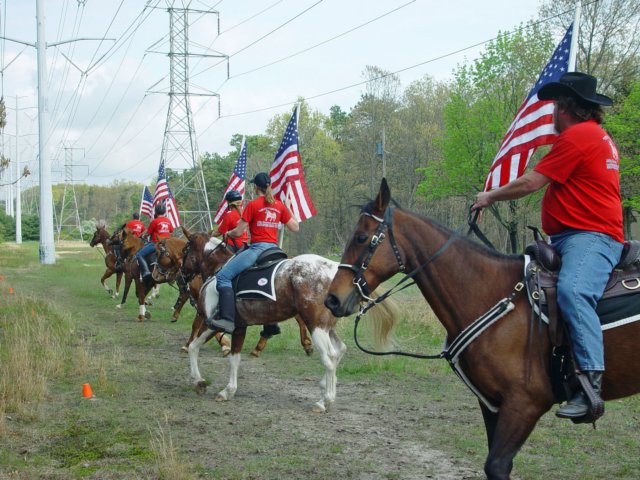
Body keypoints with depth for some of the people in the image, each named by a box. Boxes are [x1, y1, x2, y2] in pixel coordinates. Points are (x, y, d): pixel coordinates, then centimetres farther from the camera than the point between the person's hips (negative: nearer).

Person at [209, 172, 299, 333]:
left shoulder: (253, 205, -6)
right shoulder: (280, 205, 10)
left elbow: (238, 232, -6)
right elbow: (295, 227, 16)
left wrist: (228, 234, 16)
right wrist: (289, 210, 30)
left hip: (258, 247, -8)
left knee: (223, 276, -12)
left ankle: (228, 320, -30)